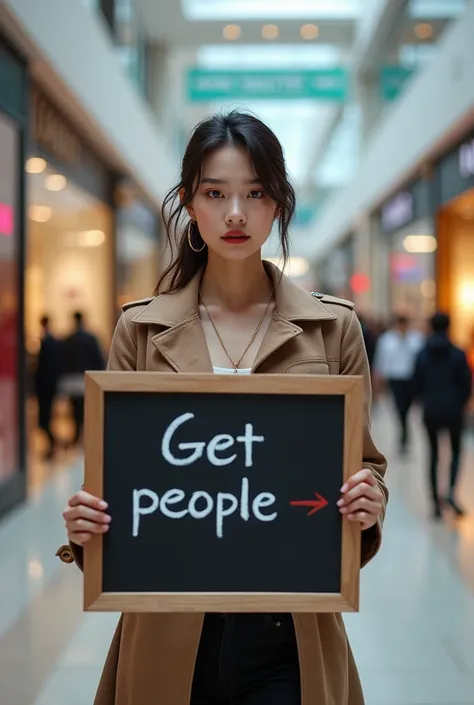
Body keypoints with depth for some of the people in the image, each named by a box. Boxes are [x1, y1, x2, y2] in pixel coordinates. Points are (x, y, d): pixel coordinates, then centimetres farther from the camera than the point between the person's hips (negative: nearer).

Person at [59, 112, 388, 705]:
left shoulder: (333, 327, 2)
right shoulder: (140, 329, 3)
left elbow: (366, 460, 8)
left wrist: (369, 503, -14)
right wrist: (86, 521, -14)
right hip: (170, 633, 1)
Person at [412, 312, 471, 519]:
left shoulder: (422, 355, -2)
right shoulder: (458, 355, -7)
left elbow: (416, 386, 0)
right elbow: (466, 385, -6)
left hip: (431, 411, 1)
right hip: (453, 411, -1)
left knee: (433, 455, 13)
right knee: (456, 451, 16)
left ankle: (435, 501, 10)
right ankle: (452, 491, -7)